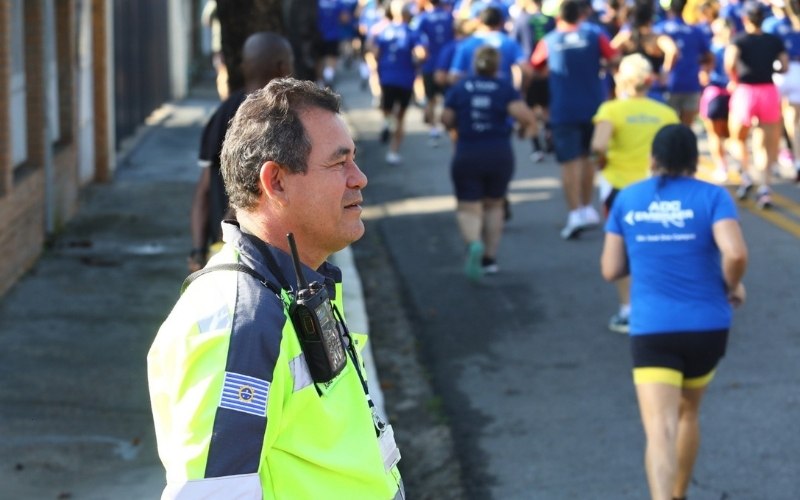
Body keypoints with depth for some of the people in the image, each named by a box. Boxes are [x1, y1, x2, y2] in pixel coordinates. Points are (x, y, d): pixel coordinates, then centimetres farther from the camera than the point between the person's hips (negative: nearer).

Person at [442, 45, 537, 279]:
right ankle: (490, 258, 21)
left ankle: (474, 243, -29)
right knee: (494, 205, 19)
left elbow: (447, 119, -2)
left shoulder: (459, 88, -1)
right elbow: (523, 115, -18)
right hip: (500, 155, 1)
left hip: (467, 157, -1)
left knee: (469, 208, 2)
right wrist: (530, 123, 4)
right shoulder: (505, 88, -4)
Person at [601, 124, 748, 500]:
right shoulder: (712, 196, -4)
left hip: (651, 330, -1)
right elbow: (735, 254, -20)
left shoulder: (627, 199, 4)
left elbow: (611, 270, 7)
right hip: (707, 326, 1)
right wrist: (733, 285, 0)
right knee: (687, 411, 26)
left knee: (659, 431, -11)